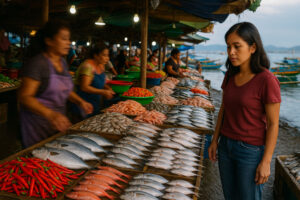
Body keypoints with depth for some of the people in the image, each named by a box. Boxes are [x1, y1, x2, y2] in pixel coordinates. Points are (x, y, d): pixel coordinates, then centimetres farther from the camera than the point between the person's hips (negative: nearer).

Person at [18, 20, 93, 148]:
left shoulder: (62, 62, 8)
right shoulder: (37, 63, -17)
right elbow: (24, 96, -22)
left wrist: (80, 101, 3)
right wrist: (50, 114, -35)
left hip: (57, 122, 8)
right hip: (38, 123, -7)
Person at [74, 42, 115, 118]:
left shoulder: (101, 66, 7)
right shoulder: (88, 66, -21)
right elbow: (84, 87, -26)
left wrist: (107, 88, -1)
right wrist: (103, 92, -26)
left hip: (95, 102, 9)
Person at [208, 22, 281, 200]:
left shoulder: (267, 80, -18)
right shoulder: (231, 76, 2)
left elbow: (273, 124, -14)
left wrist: (266, 161, -13)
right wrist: (215, 140, 11)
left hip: (251, 150, -6)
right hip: (226, 145, 6)